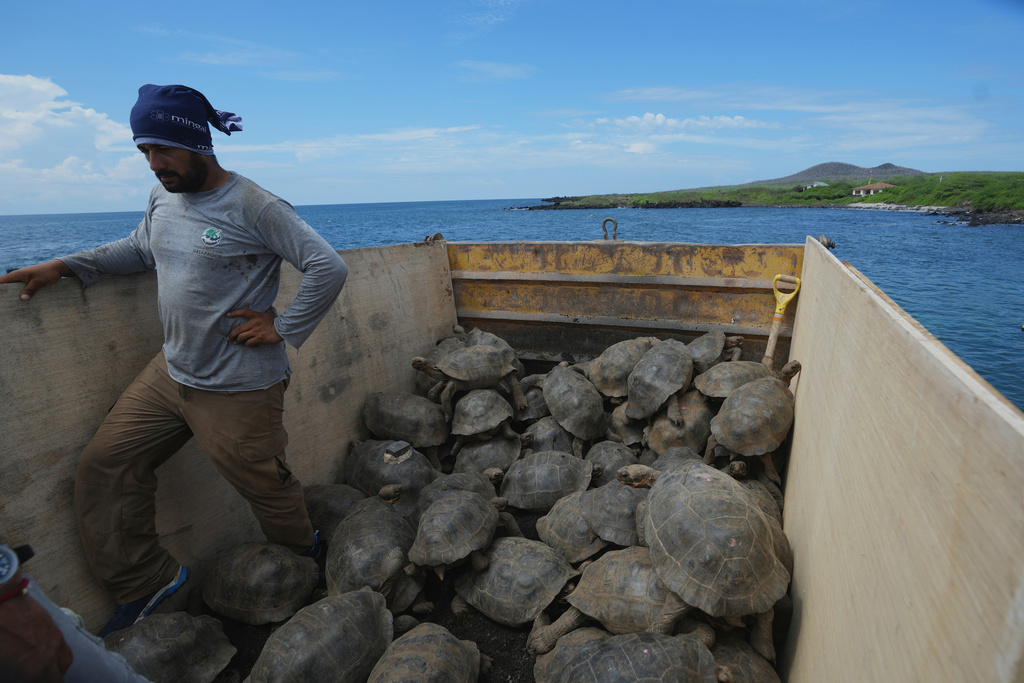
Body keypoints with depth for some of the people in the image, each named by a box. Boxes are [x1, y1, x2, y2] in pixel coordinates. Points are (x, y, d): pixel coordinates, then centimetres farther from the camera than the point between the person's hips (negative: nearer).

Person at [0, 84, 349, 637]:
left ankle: (302, 554, 38)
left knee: (262, 482, 8)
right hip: (169, 371, 8)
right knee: (104, 465, 10)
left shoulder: (254, 208, -17)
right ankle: (142, 581, 26)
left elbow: (329, 268, -21)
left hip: (238, 388, -8)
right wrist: (63, 267, 13)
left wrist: (283, 327, -18)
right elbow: (138, 249, 25)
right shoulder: (162, 198, 8)